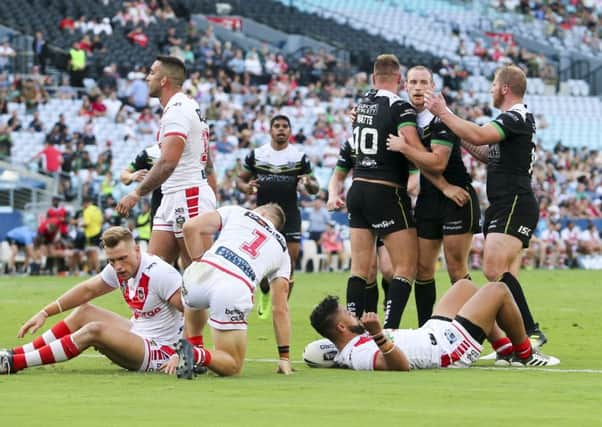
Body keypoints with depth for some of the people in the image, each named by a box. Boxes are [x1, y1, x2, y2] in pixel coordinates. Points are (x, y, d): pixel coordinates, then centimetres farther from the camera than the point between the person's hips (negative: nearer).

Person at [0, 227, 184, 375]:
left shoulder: (158, 273, -24)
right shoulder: (118, 269, -1)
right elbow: (87, 290, 12)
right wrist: (45, 313, 8)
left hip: (160, 351, -9)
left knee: (94, 330, -24)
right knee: (83, 312, 10)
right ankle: (18, 353, 5)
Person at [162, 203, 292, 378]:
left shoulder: (235, 211, 26)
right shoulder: (282, 247, 29)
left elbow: (191, 227, 10)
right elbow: (280, 309, 27)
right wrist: (284, 357, 31)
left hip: (200, 277, 2)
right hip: (236, 290, -2)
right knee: (233, 366, 14)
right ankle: (197, 355, -16)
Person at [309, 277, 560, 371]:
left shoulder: (349, 350, -4)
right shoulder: (361, 355, -34)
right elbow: (401, 365, -49)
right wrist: (379, 337, -61)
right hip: (453, 346, -10)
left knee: (464, 285, 27)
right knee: (498, 290, 2)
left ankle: (507, 350, 34)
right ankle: (525, 355, 23)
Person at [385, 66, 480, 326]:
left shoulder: (441, 119, -14)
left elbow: (438, 163, -23)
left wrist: (403, 147, -20)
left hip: (456, 199, -7)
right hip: (427, 201, 7)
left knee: (456, 270, -7)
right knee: (423, 268, 4)